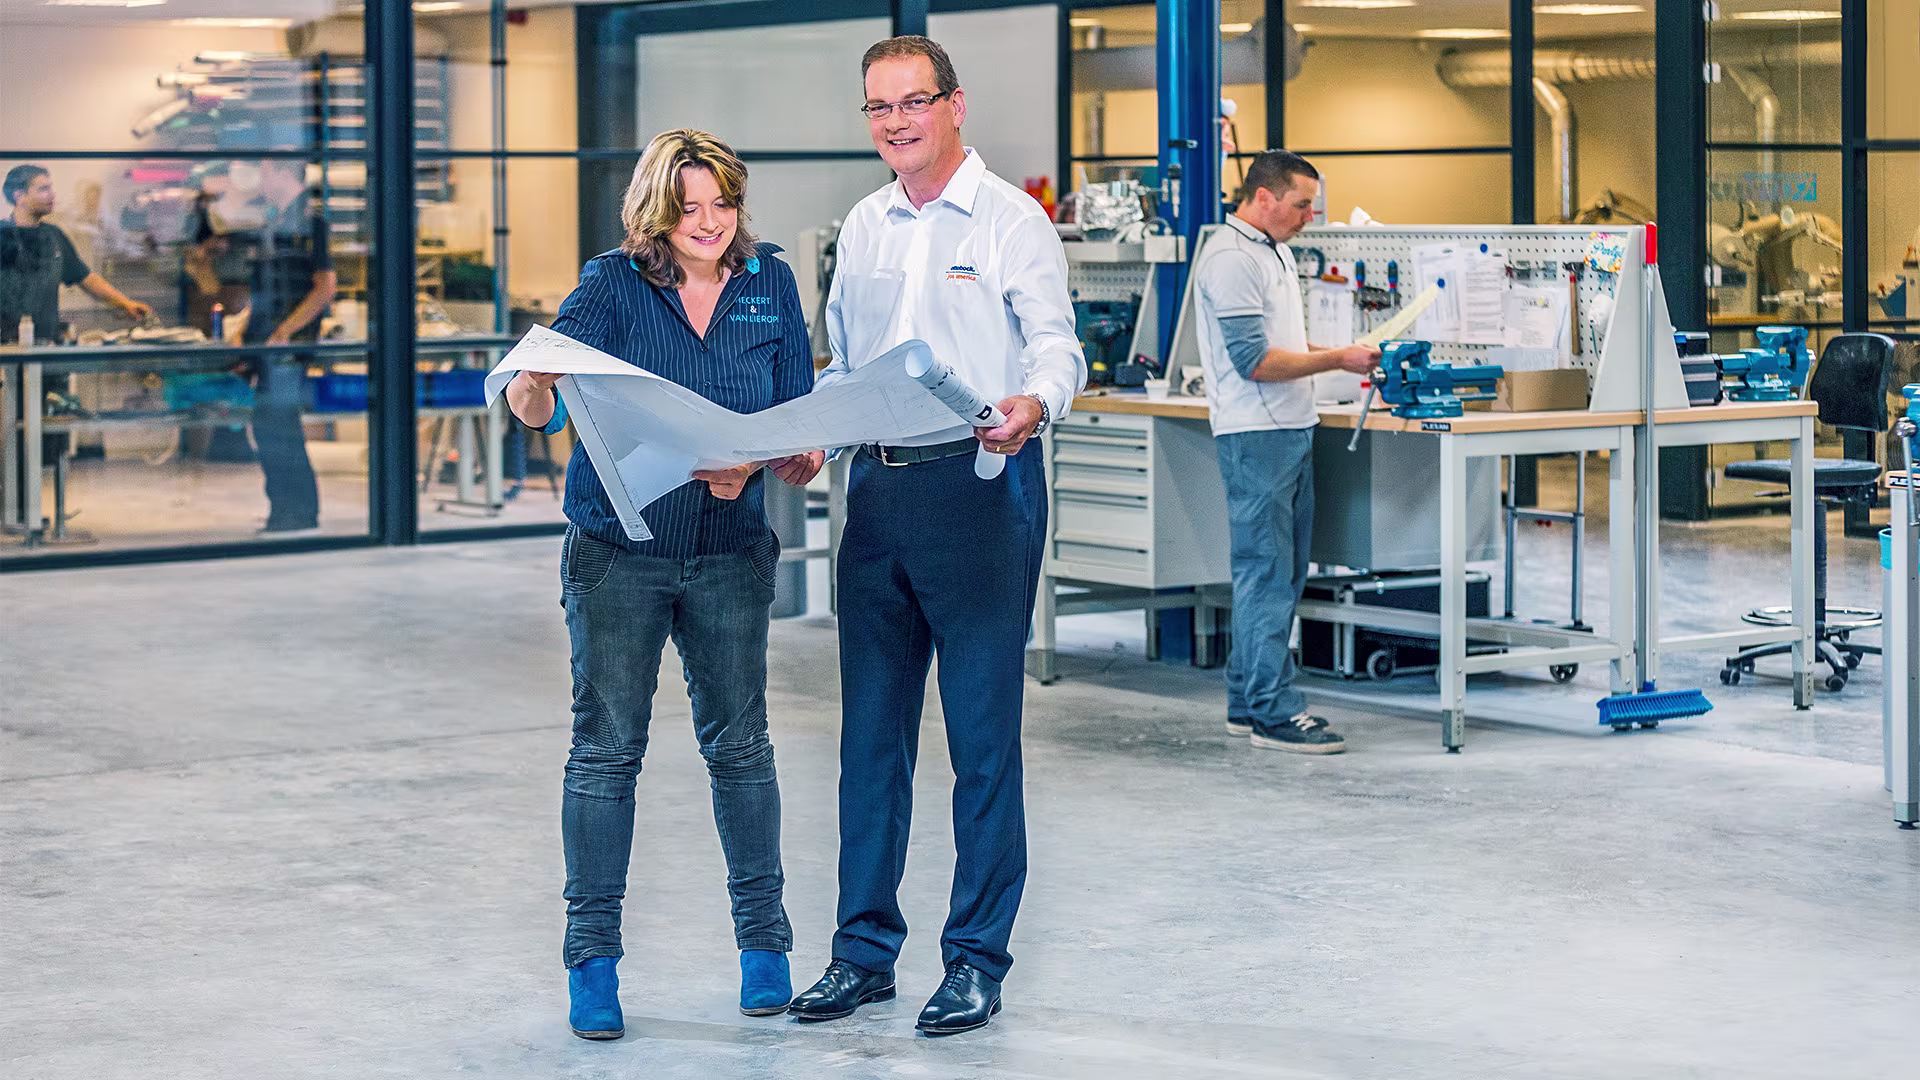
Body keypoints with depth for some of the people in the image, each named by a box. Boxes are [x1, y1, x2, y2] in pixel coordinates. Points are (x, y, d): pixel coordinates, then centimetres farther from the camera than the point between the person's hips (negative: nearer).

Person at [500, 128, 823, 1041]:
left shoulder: (769, 284, 2)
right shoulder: (614, 285, -6)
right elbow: (537, 407, -16)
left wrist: (751, 466, -20)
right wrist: (532, 384, -40)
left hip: (729, 552, 2)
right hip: (617, 549, -2)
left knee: (739, 742, 7)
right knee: (607, 746, -1)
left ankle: (763, 938, 20)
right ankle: (593, 958, 7)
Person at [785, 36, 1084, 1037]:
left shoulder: (1011, 218, -3)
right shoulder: (863, 227, 15)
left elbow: (1057, 345, -10)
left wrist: (1031, 404, -30)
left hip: (980, 484, -6)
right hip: (879, 488, 6)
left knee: (983, 732, -1)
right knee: (871, 730, 9)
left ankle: (977, 956, 8)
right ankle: (864, 949, 18)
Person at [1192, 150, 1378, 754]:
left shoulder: (1275, 251, 17)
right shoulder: (1230, 260, -15)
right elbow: (1255, 361, -20)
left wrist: (1342, 353, 11)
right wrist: (1337, 360, -14)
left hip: (1292, 431, 10)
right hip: (1255, 436, -10)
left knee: (1282, 573, 12)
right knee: (1267, 574, -8)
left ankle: (1247, 702, 18)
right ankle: (1273, 713, -6)